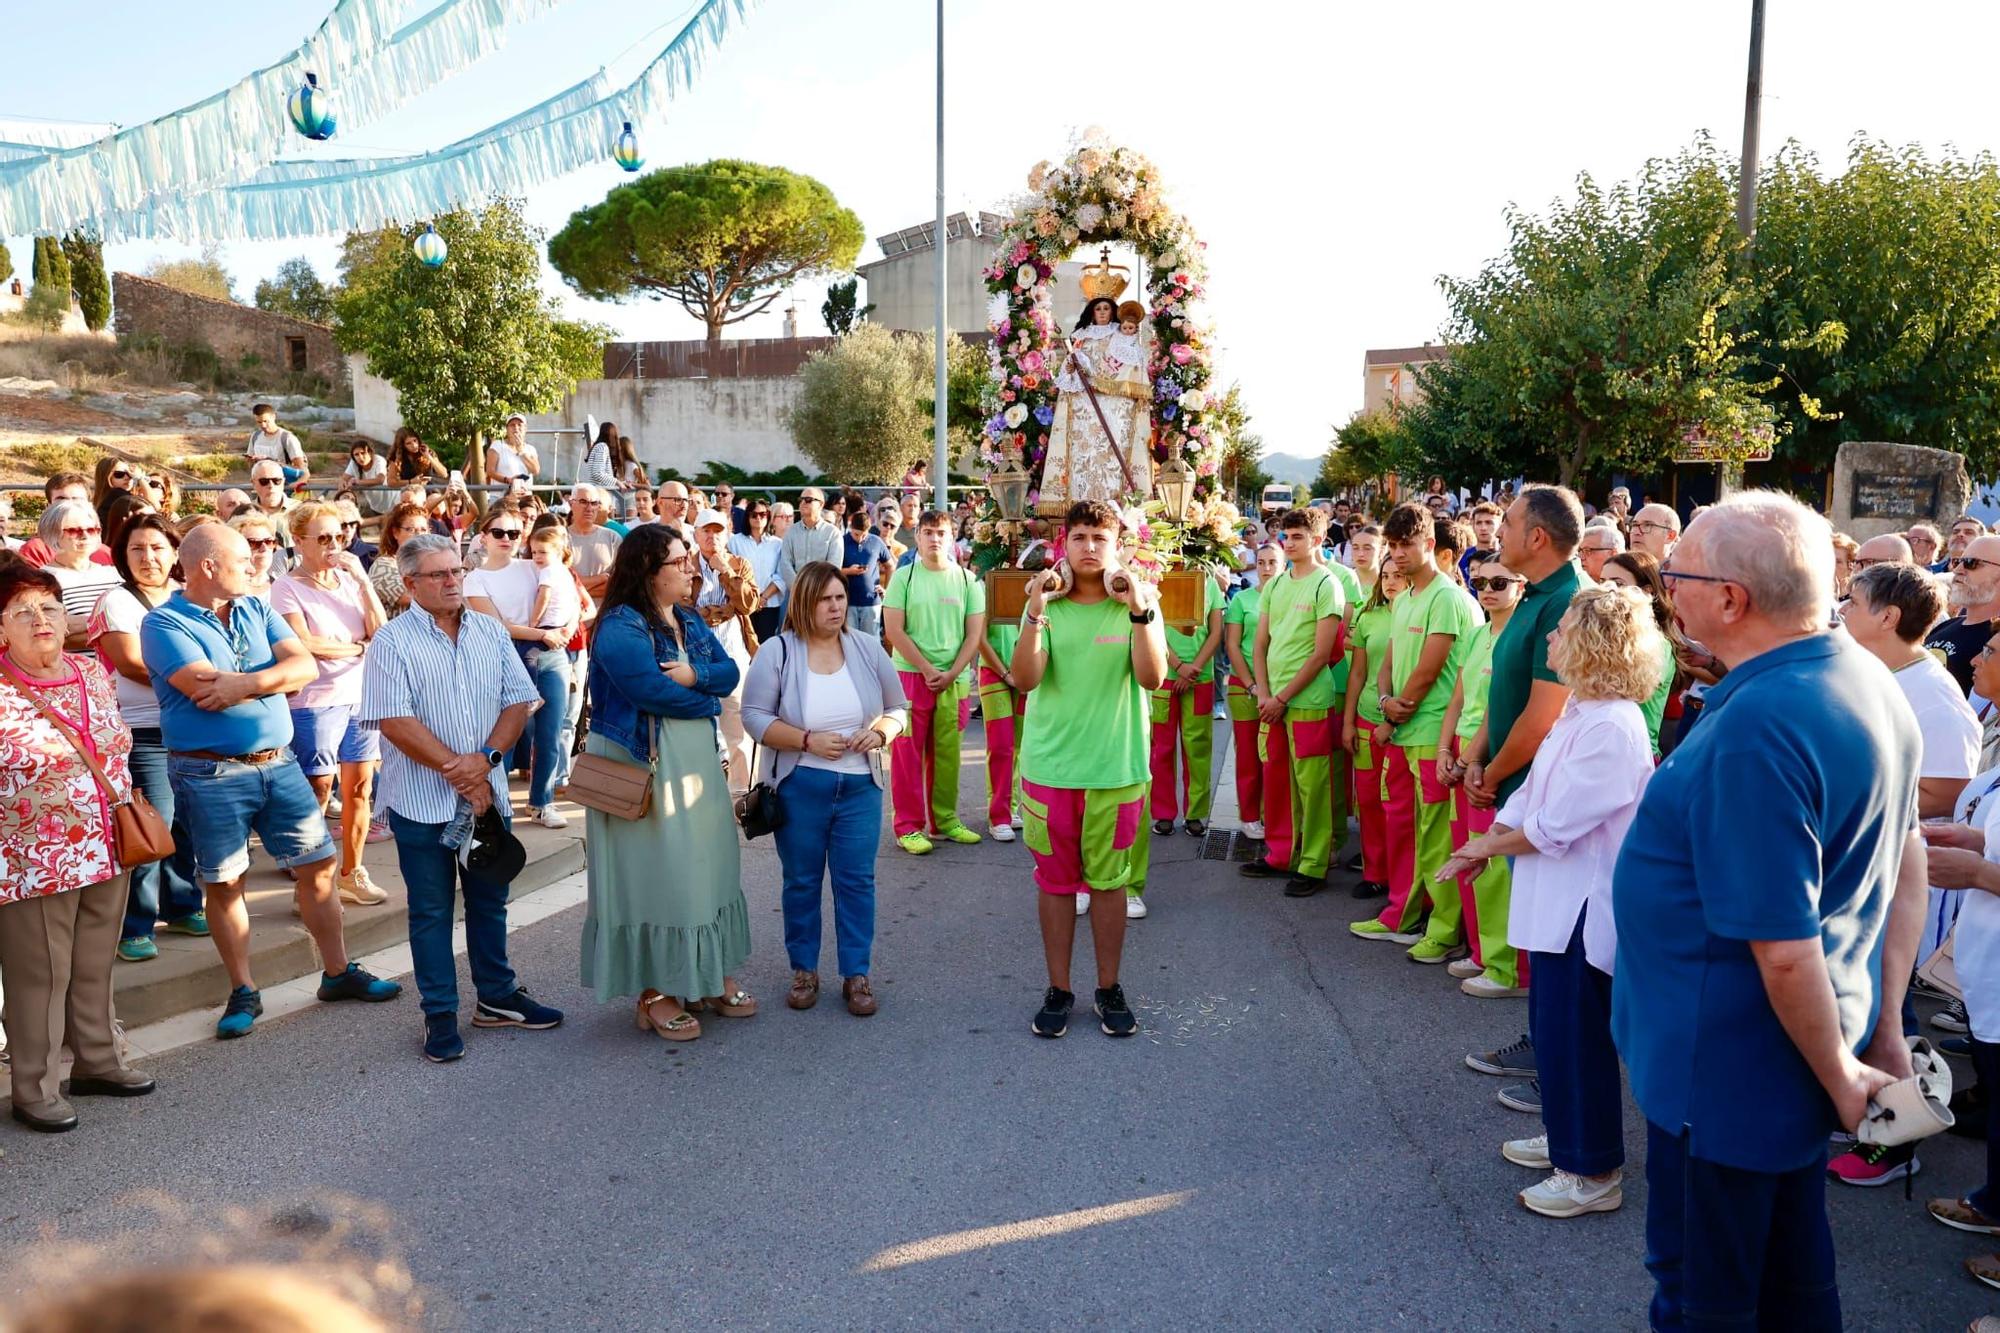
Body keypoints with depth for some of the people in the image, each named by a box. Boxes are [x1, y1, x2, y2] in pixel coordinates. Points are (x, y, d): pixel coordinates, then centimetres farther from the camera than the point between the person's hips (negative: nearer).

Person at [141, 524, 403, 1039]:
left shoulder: (257, 610, 9)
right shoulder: (163, 623, -8)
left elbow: (306, 667, -3)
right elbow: (207, 690, -21)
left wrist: (243, 683, -19)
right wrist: (276, 677, -8)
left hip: (278, 762, 5)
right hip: (211, 774, -5)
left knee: (318, 867, 7)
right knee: (224, 885, 7)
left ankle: (338, 973, 22)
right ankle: (243, 993, 21)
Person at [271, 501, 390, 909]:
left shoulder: (349, 579, 8)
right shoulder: (287, 588, -6)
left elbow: (380, 631, -2)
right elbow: (305, 644, -17)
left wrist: (361, 579, -7)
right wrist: (358, 648, -6)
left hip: (360, 696, 5)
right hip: (316, 702, -5)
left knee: (360, 787, 10)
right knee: (318, 791, 1)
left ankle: (352, 873, 23)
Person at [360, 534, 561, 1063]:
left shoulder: (491, 632, 6)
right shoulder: (392, 641, -8)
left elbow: (518, 702, 2)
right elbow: (394, 721, -15)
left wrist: (486, 758, -13)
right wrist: (459, 772, -16)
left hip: (487, 794, 4)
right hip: (422, 800, -4)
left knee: (489, 901, 15)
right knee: (431, 910, 7)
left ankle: (496, 997, 29)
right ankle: (440, 1014, 18)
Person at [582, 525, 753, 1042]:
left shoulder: (689, 620, 11)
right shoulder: (620, 627, -14)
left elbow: (729, 672, 3)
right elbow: (651, 690, -25)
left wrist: (693, 674, -18)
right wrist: (707, 696, -10)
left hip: (697, 764, 8)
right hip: (643, 767, -8)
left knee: (707, 863, 12)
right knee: (653, 870, -1)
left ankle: (710, 975, 24)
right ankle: (654, 991, 11)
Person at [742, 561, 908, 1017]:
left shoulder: (868, 648, 2)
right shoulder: (777, 652, -6)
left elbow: (898, 707, 9)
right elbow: (754, 716, -9)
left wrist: (880, 732, -12)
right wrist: (808, 741, -19)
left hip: (859, 786, 2)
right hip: (799, 787, -1)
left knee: (856, 881, 4)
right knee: (802, 881, 10)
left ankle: (856, 974, 16)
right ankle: (804, 970, 24)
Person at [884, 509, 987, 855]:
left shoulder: (968, 579, 6)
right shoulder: (903, 577, 0)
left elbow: (975, 632, 3)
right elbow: (894, 630, -6)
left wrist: (951, 674, -8)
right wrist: (927, 670, -11)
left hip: (953, 679, 2)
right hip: (911, 675, -2)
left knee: (946, 752, 7)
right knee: (907, 752, 0)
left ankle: (945, 820, 19)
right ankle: (908, 826, 7)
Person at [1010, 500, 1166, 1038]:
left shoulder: (1137, 604, 0)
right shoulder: (1047, 605, 1)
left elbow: (1153, 677, -14)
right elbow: (1026, 679, -11)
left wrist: (1140, 611, -24)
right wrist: (1034, 613, -22)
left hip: (1116, 768, -1)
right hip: (1049, 767, 1)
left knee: (1107, 880, 10)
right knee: (1055, 881, 9)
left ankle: (1109, 989, 24)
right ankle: (1058, 990, 22)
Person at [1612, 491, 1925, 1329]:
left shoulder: (1756, 729, -30)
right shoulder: (1866, 680, 1)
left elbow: (1784, 951, -28)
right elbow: (1909, 865, 11)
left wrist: (1842, 1077, -13)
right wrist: (1885, 1029, 13)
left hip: (1729, 1069, -9)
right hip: (1799, 1063, 9)